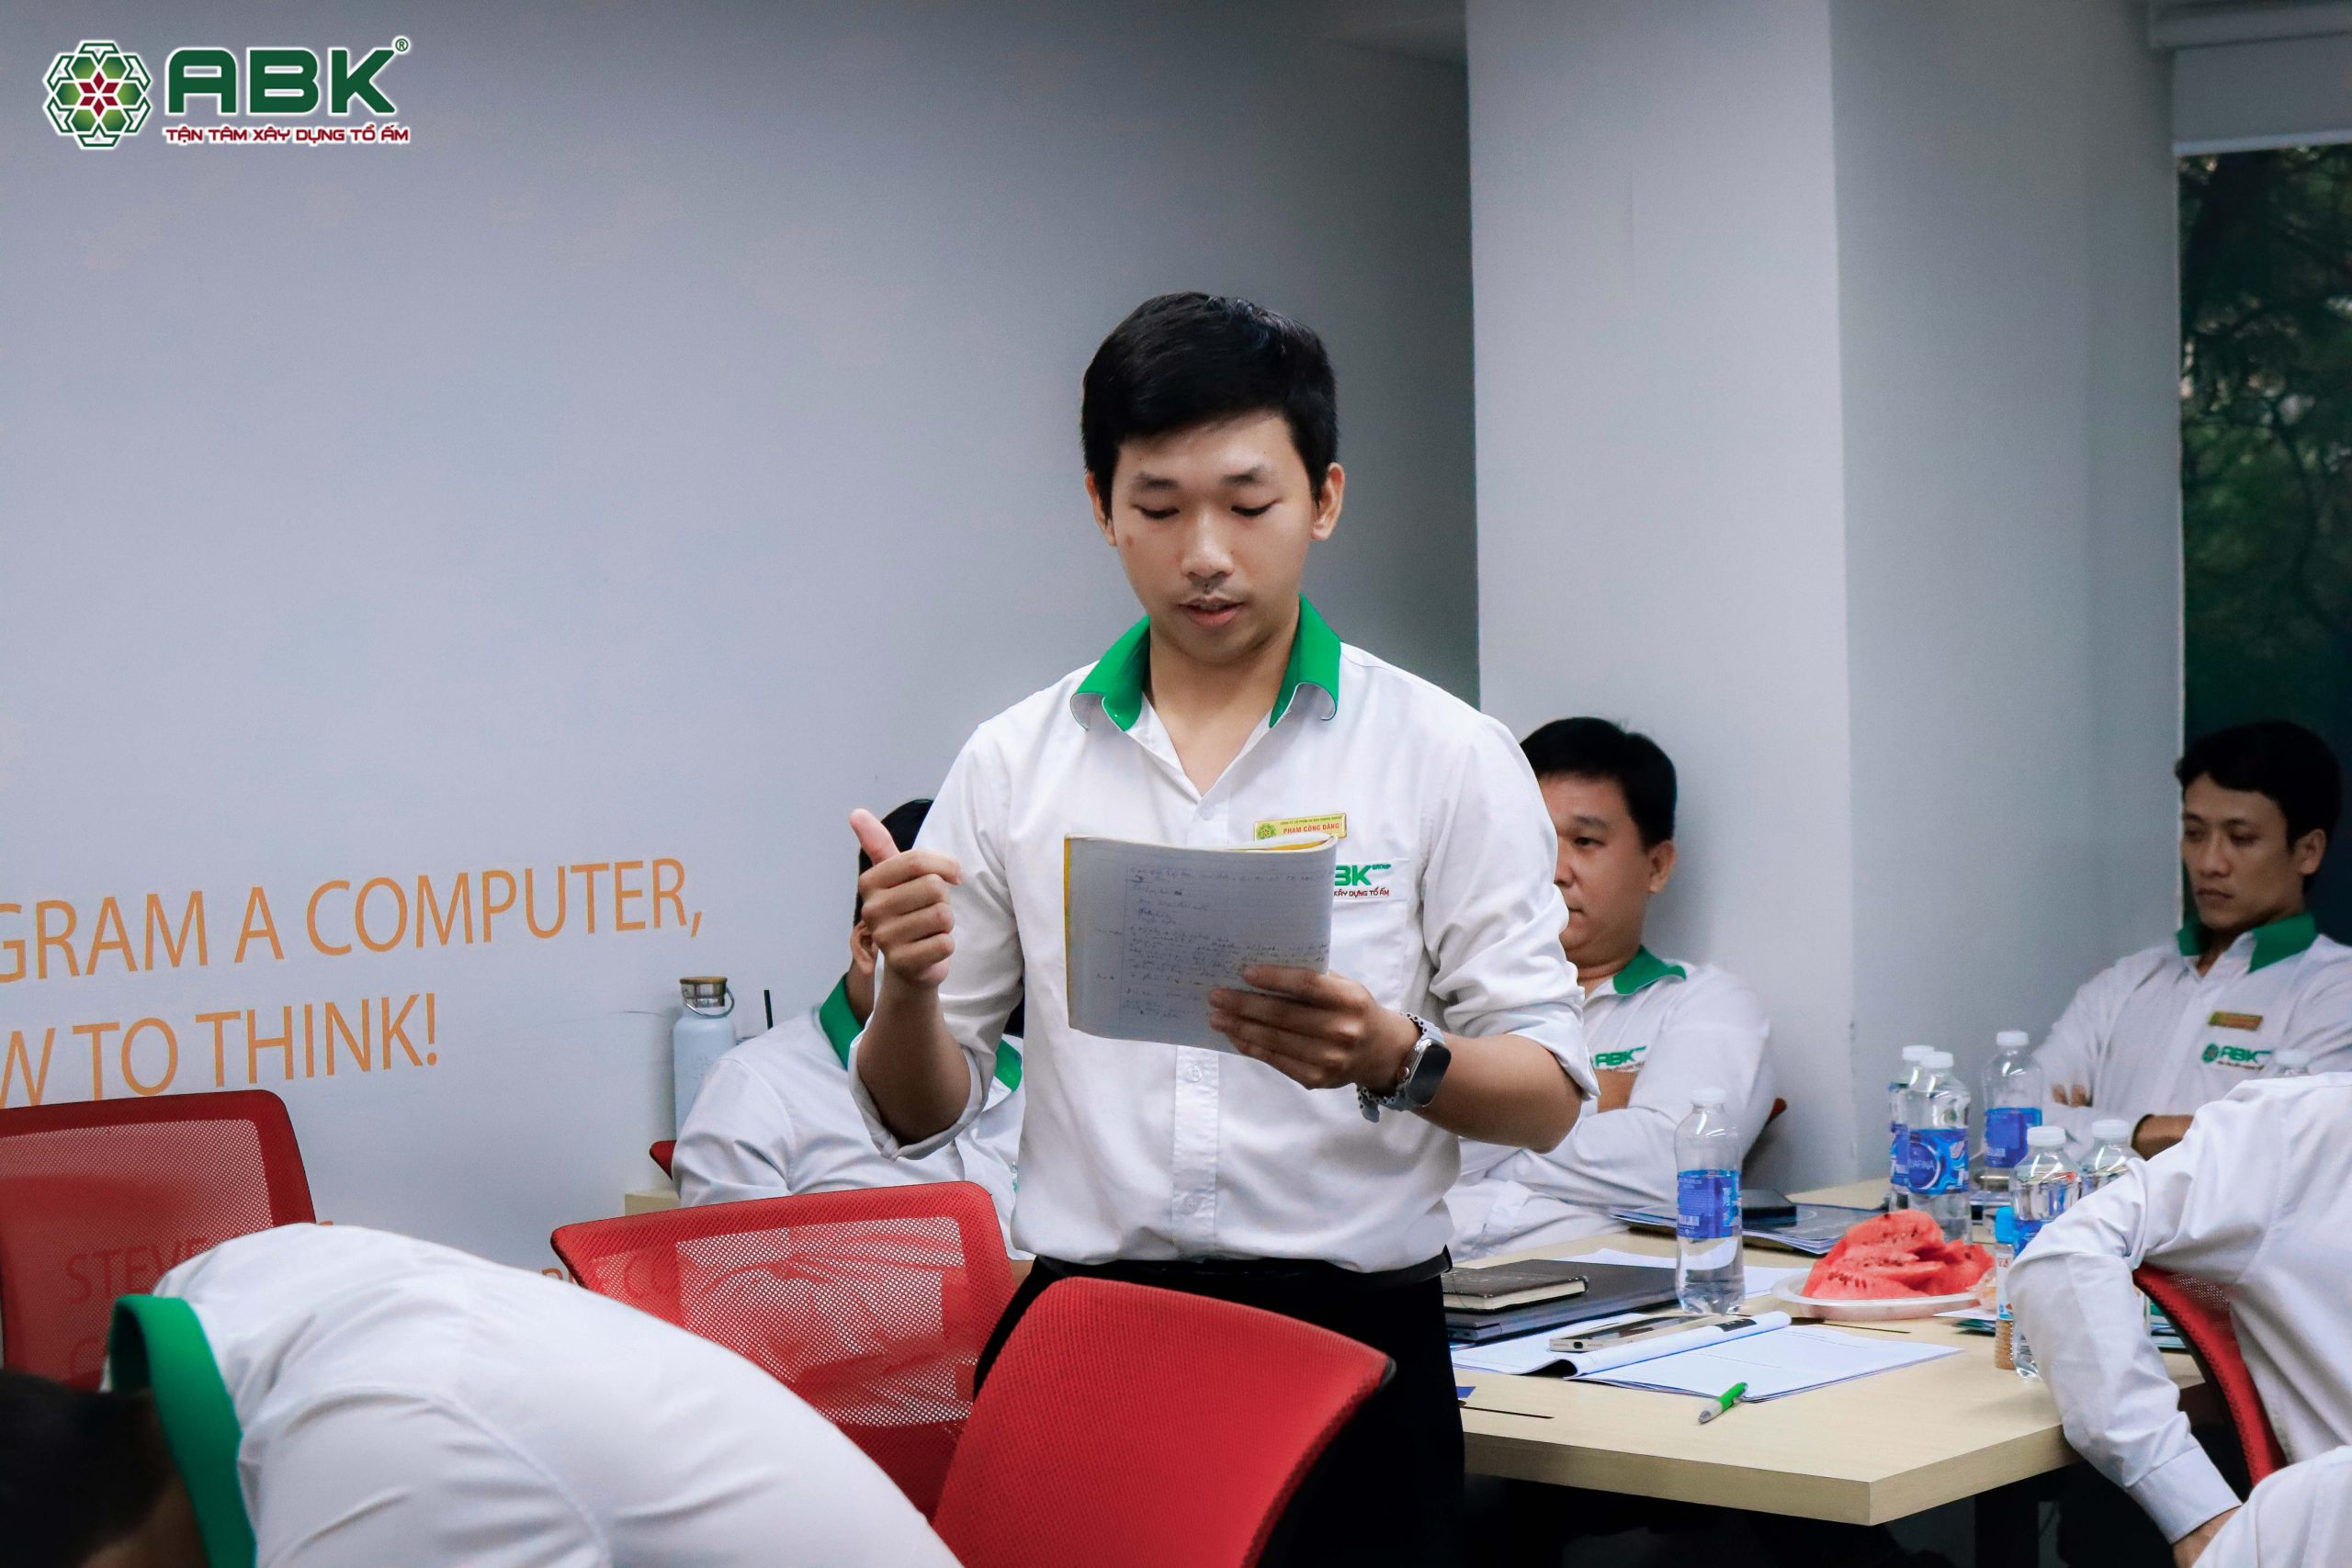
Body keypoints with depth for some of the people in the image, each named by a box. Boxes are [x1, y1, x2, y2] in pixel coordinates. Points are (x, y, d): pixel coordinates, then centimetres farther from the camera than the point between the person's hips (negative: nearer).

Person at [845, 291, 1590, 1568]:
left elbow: (1547, 1093, -1)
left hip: (1349, 1333, -1)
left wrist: (1394, 1062, -22)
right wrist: (905, 990, -11)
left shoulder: (1448, 756, 1)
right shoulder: (1016, 765, 7)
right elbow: (920, 1118, 10)